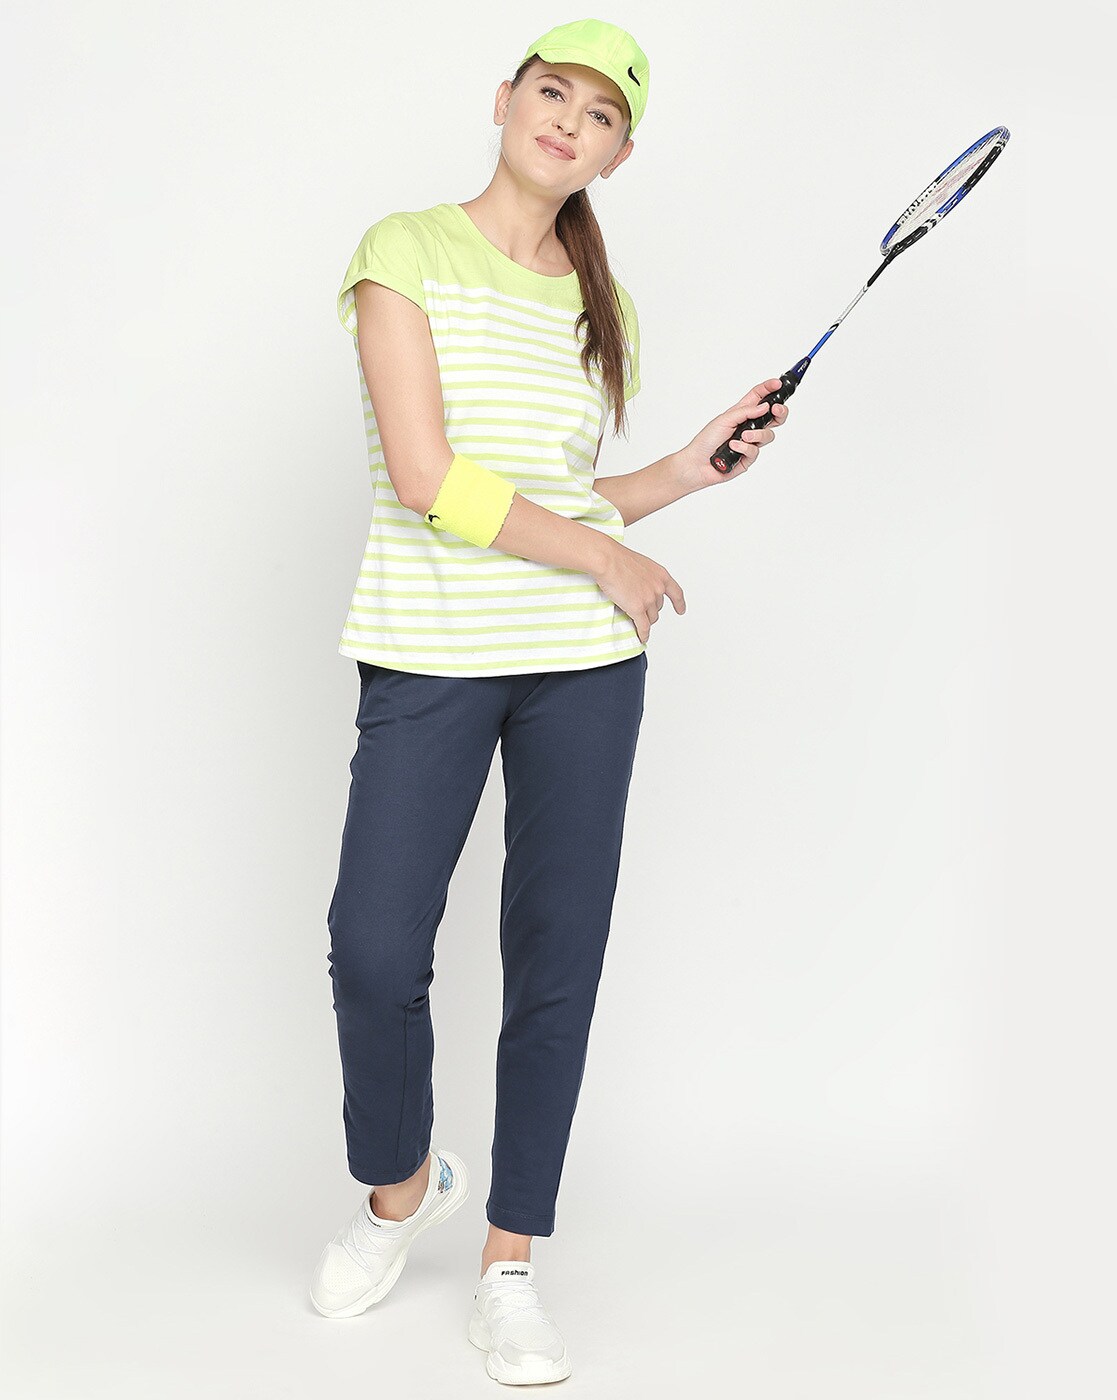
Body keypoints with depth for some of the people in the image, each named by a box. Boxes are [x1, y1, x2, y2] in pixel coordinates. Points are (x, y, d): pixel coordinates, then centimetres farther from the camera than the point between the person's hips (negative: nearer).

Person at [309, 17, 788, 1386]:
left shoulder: (595, 301, 13)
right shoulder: (406, 252, -2)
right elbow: (427, 480, -13)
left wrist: (690, 468, 4)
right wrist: (607, 558, -8)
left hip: (585, 660, 4)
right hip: (431, 656, -4)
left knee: (557, 962, 4)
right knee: (374, 949, -8)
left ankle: (509, 1268, 18)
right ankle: (400, 1185, 25)